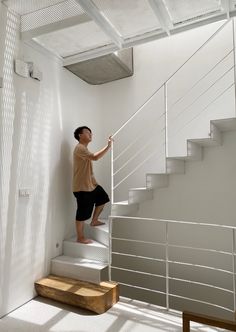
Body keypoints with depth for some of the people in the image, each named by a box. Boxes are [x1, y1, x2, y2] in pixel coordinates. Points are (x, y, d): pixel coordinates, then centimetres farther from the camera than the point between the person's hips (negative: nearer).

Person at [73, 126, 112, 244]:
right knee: (82, 213, 0)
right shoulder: (79, 148, -17)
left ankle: (94, 221, 34)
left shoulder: (84, 148, 17)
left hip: (91, 183, 10)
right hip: (82, 186, -10)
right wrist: (108, 146, -26)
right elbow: (95, 157, -31)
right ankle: (80, 238, 15)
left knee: (103, 198, 21)